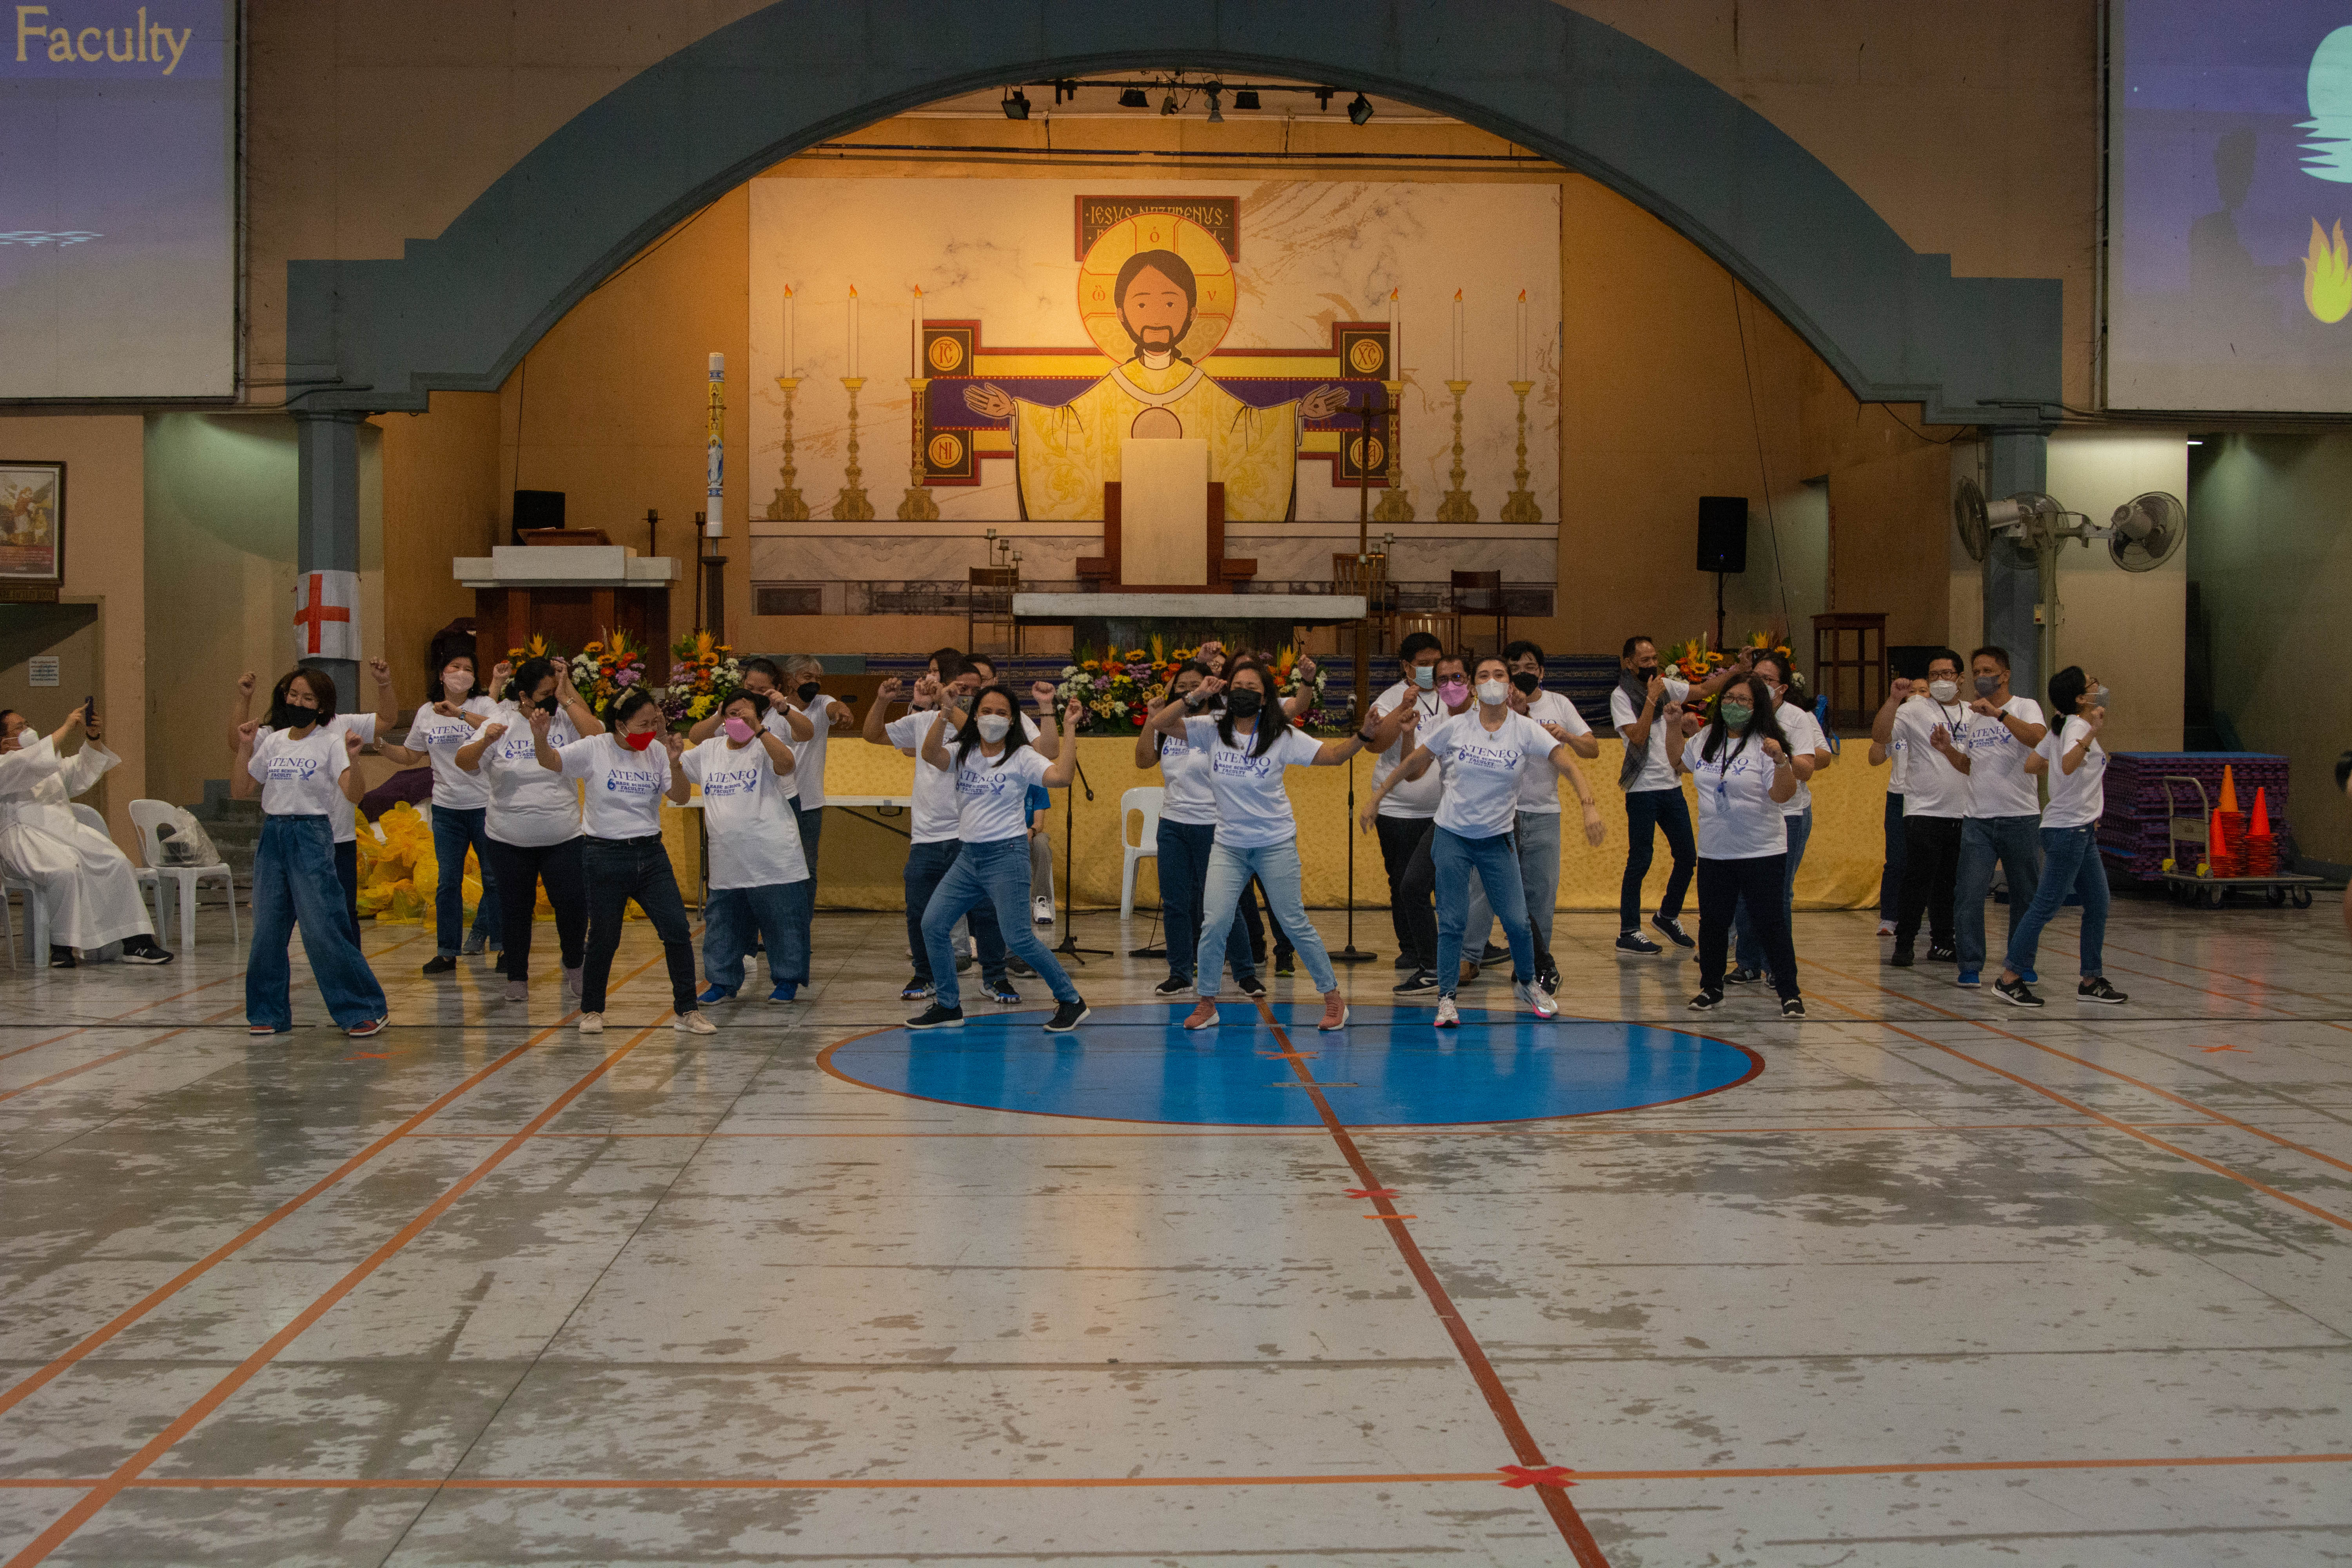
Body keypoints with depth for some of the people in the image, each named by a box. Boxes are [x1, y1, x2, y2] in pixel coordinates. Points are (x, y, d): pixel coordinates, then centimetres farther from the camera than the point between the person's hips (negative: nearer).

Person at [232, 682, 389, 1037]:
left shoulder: (331, 743, -4)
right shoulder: (272, 741, 12)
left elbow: (353, 796, -15)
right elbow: (241, 791, 14)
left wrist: (351, 759, -30)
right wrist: (245, 748, 6)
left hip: (312, 837, -5)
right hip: (272, 835, 5)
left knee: (321, 928, -10)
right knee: (268, 929, 6)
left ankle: (367, 1010, -3)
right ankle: (269, 1013, 18)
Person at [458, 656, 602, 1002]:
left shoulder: (566, 718, -3)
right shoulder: (502, 722, -5)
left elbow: (600, 739, -20)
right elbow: (464, 762, -11)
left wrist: (567, 699, -17)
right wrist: (485, 742, -32)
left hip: (563, 837, 0)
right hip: (509, 840, 0)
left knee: (573, 905, -3)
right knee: (516, 910, 11)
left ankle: (573, 967, 22)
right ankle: (517, 977, 26)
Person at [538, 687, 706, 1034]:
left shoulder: (656, 751, 4)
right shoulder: (594, 749, -5)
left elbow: (679, 798, -1)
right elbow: (549, 761, -14)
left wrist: (674, 763, -18)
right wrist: (540, 735, -34)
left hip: (651, 854, 3)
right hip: (605, 855, -3)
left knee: (677, 931, -3)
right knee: (604, 939, 6)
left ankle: (686, 1012, 5)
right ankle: (592, 1010, 25)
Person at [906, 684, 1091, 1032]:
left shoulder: (1022, 757, -5)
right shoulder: (964, 754, 8)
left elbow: (1061, 776, -22)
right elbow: (931, 754, -12)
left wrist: (1070, 730, -23)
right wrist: (944, 714, -24)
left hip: (1007, 854, -6)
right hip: (969, 855, 6)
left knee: (1017, 938, -11)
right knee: (932, 924, 2)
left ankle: (1071, 1001, 4)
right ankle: (948, 1007, 16)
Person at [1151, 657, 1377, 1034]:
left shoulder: (1282, 738, -8)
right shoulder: (1213, 731, -3)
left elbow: (1334, 755, -8)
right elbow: (1159, 723, -7)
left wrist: (1363, 734, -26)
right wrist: (1194, 698, -18)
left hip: (1276, 844, -2)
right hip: (1228, 846, 2)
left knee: (1294, 924, 1)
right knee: (1214, 924, -6)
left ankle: (1334, 998, 14)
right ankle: (1206, 1004, 10)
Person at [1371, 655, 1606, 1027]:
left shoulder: (1526, 730, -9)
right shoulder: (1455, 727, -6)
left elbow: (1569, 765, -17)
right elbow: (1413, 764, 7)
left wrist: (1589, 804, -30)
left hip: (1497, 839, 0)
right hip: (1452, 835, 0)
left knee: (1517, 920, 0)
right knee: (1452, 921, -3)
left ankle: (1527, 982, 26)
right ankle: (1446, 997, 11)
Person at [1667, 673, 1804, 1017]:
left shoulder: (1765, 745, -12)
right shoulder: (1706, 738, 7)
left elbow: (1783, 795, -18)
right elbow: (1679, 761, 26)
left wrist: (1781, 761, -33)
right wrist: (1674, 725, 15)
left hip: (1761, 851, -6)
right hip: (1714, 850, 6)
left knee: (1770, 922, -2)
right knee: (1713, 921, 13)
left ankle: (1789, 993, 6)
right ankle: (1711, 988, 26)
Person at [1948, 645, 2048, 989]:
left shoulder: (2025, 707, -2)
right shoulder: (1971, 718, 14)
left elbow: (2038, 738, -23)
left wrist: (1999, 713, -30)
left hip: (2021, 818, -3)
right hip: (1978, 819, 3)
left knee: (2025, 896, 7)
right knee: (1968, 895, -8)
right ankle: (1970, 966, -3)